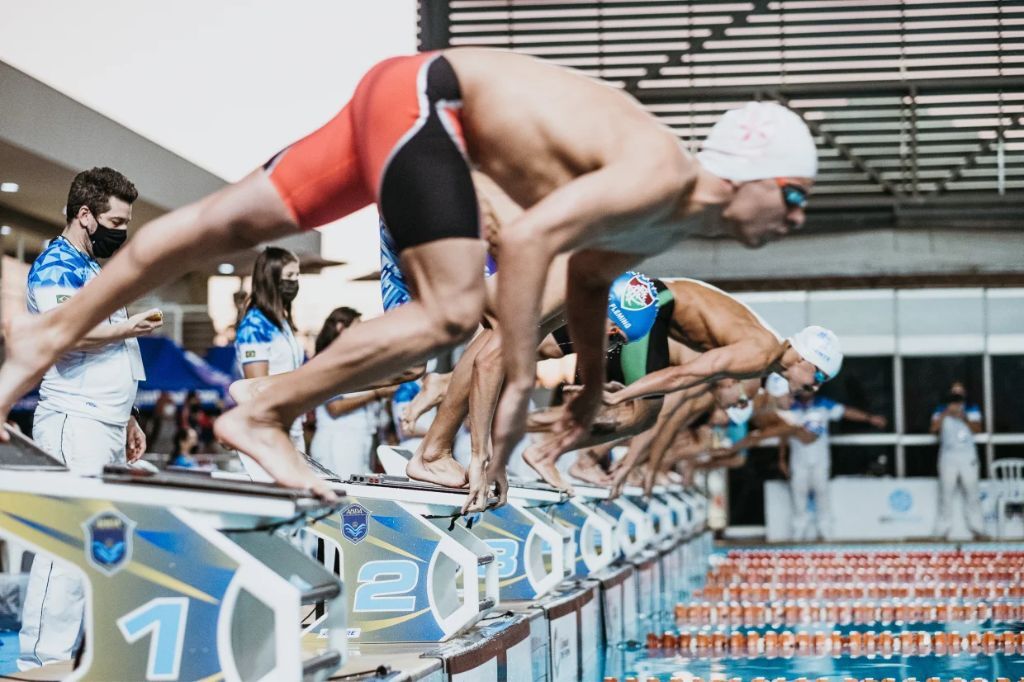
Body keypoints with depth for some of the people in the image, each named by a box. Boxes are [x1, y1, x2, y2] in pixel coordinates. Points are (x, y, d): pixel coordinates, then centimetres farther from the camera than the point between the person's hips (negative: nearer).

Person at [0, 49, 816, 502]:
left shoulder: (670, 227, 5)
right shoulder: (655, 178, -22)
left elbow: (589, 276, 24)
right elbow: (527, 239, -33)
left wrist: (593, 391, 26)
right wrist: (520, 383, -29)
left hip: (412, 106, 8)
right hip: (423, 93, -8)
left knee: (235, 220, 10)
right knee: (452, 312, -19)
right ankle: (262, 416, -9)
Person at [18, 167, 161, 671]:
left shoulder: (93, 270, 23)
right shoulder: (56, 265, -7)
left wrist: (127, 418, 22)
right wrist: (130, 328, -10)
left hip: (106, 426, 10)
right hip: (75, 423, -10)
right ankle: (44, 664, -13)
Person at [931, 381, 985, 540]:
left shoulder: (972, 409, 9)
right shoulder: (941, 410, 10)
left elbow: (977, 429, -3)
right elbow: (934, 428, -4)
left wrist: (965, 419, -18)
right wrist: (946, 413, -12)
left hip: (968, 456, 0)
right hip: (948, 455, 0)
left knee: (972, 490, -2)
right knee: (946, 492, -3)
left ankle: (976, 527, 4)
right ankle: (943, 529, 0)